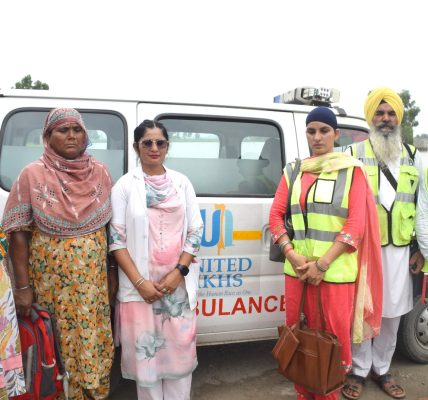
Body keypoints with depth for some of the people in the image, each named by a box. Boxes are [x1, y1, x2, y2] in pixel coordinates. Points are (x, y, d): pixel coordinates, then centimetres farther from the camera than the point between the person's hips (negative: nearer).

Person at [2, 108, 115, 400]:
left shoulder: (100, 173, 1)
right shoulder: (33, 175, -6)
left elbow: (111, 226, 8)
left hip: (94, 277, 2)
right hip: (49, 276, -2)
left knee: (94, 342, 10)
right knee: (58, 343, 10)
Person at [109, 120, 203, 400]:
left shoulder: (182, 182, 5)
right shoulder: (125, 185, -2)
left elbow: (195, 231, 4)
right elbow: (116, 238, -4)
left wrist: (179, 272, -8)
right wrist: (139, 281, -12)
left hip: (178, 283, 2)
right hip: (139, 285, -2)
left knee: (180, 349, 8)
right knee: (145, 351, 6)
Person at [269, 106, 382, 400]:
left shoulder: (352, 170, 0)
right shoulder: (293, 171, 9)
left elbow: (356, 223, -7)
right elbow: (276, 214, 6)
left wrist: (322, 264, -13)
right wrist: (292, 255, -9)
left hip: (335, 271, -3)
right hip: (297, 269, 3)